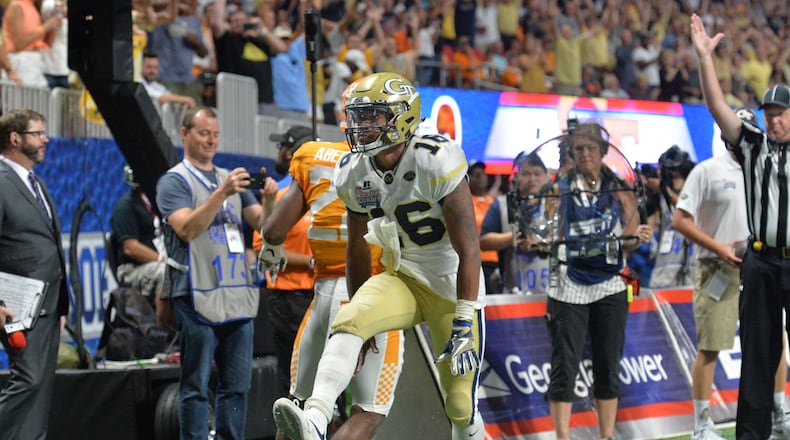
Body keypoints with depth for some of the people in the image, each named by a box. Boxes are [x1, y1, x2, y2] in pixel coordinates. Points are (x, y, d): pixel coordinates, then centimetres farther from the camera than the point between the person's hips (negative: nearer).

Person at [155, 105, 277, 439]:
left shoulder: (231, 178, 20)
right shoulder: (174, 181, 1)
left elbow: (261, 223, 14)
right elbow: (187, 229, -14)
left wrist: (268, 198, -6)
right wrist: (221, 194, -23)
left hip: (239, 296, 6)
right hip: (198, 296, -6)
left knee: (237, 385, 7)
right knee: (196, 386, -4)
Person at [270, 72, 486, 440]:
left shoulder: (436, 161, -22)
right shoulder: (353, 174, -3)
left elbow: (468, 250, -21)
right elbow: (357, 251, 12)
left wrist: (464, 322, -24)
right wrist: (364, 315, 17)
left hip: (454, 286, -4)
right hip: (403, 281, 4)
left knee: (460, 406, -3)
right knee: (348, 322, -26)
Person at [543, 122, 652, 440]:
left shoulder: (620, 190, 7)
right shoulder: (559, 190, 6)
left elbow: (628, 243, 6)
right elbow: (552, 236, 4)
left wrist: (638, 237, -15)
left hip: (608, 287, 1)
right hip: (568, 287, -1)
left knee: (608, 367, 6)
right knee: (564, 368, -5)